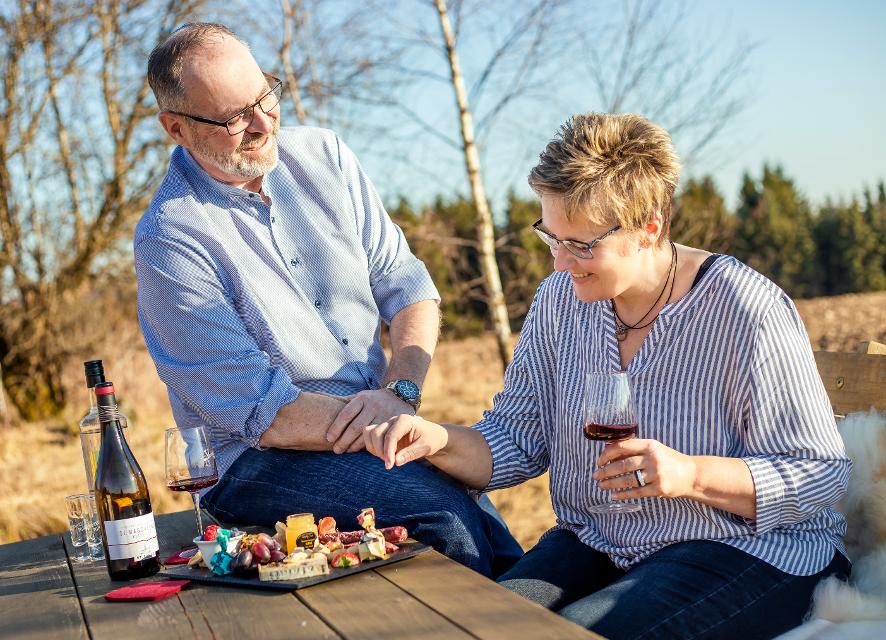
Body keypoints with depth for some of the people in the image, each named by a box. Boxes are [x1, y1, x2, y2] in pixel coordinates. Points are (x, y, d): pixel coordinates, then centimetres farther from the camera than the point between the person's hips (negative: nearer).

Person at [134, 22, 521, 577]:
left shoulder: (321, 155, 4)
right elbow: (256, 412, -15)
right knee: (438, 507, -27)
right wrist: (390, 422, -18)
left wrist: (401, 392, -14)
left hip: (377, 426, 5)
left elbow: (405, 284, 4)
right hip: (257, 464, -5)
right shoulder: (169, 236, -12)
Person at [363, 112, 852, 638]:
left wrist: (692, 474, -27)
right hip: (594, 545, 5)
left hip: (748, 551, -4)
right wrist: (441, 441, -17)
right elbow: (519, 442, 4)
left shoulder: (747, 311, -16)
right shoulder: (560, 300, 2)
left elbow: (822, 474, -13)